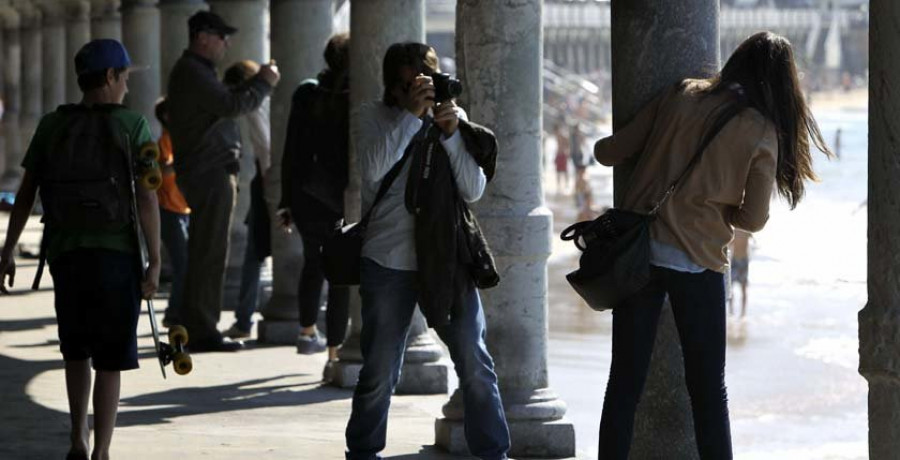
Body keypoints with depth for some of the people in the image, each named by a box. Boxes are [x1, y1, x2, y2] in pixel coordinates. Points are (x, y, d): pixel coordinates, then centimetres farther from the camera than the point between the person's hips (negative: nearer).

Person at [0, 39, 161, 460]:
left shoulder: (52, 126, 6)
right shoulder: (132, 126, -3)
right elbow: (146, 199, -9)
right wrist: (155, 262, -8)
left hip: (65, 252, 3)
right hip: (117, 253, -3)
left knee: (76, 350, 22)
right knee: (109, 361, 2)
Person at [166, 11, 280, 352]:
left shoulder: (195, 71, 21)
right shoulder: (192, 72, -14)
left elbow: (223, 104, 18)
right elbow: (232, 105, -23)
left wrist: (256, 81, 9)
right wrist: (264, 84, -9)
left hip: (209, 173, 11)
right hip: (210, 173, -11)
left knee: (204, 253, 14)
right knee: (209, 255, -9)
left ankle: (196, 327, 19)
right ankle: (202, 332, -7)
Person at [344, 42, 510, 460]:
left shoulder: (453, 118, 7)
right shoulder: (375, 117, 1)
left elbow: (473, 191, -1)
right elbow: (374, 170, -18)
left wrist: (451, 134, -11)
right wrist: (412, 113, -20)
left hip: (445, 260, 2)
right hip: (388, 263, -2)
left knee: (476, 365, -1)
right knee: (380, 373, 2)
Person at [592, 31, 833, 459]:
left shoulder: (682, 95, 2)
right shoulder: (762, 134, -5)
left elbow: (611, 152, 4)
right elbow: (753, 219, -3)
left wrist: (601, 147, 27)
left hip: (638, 248, 3)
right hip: (697, 263, -3)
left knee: (625, 381, 8)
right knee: (708, 389, 10)